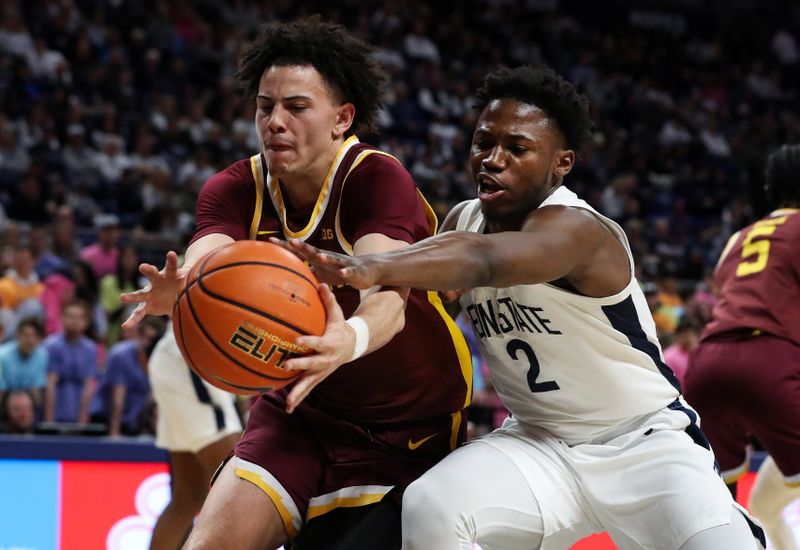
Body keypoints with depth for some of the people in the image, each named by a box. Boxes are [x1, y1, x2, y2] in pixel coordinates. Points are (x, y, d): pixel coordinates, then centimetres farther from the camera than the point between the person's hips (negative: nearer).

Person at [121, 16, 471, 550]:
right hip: (299, 412, 4)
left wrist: (352, 339, -63)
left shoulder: (379, 180, -21)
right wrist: (175, 291, -52)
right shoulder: (238, 189, -6)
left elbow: (389, 297, -38)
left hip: (408, 430, -4)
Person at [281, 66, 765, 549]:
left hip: (645, 441, -5)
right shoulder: (464, 220, 0)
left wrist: (373, 269, -64)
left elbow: (482, 259, -47)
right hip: (540, 440, 5)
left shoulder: (576, 230, -26)